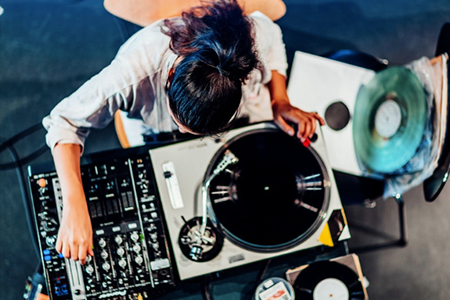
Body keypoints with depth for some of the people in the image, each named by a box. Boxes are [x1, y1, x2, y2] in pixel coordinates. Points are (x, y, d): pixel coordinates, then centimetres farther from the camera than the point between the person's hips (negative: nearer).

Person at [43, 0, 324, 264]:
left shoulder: (255, 36, -39)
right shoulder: (134, 73, -47)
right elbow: (66, 122, -38)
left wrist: (280, 101, -24)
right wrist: (75, 207, -49)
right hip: (152, 131, -2)